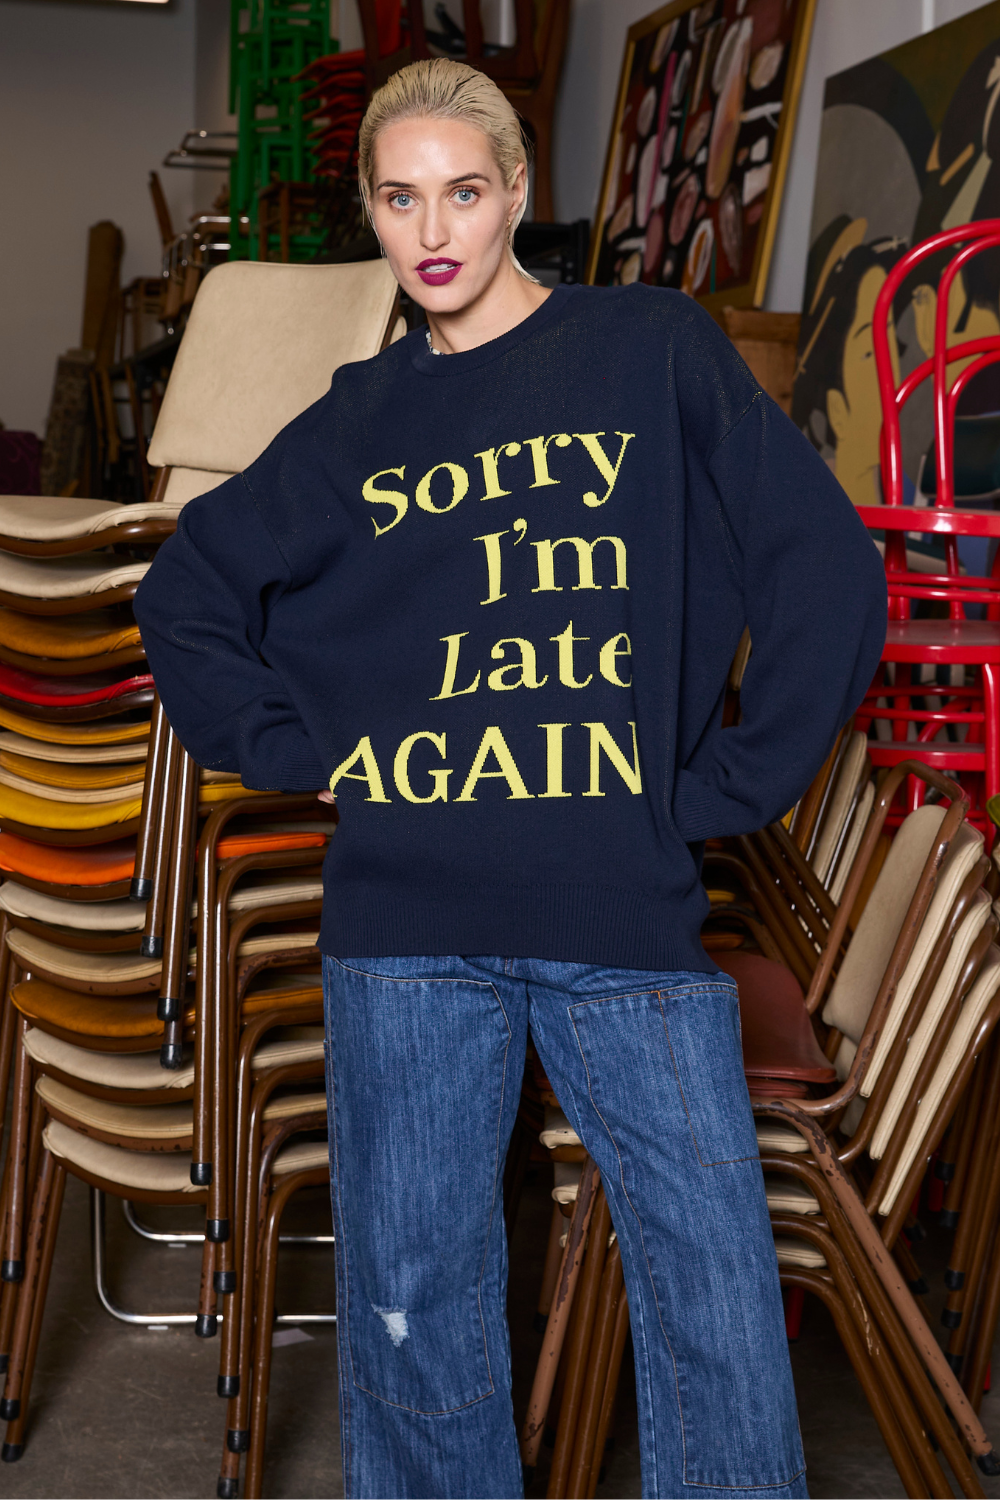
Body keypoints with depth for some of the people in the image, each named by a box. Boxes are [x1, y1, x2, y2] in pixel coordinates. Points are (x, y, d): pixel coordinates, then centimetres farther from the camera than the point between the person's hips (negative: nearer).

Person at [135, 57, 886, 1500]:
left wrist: (722, 791, -3)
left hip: (634, 917, -2)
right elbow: (186, 595, 23)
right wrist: (300, 749, 10)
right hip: (406, 927, 3)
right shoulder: (362, 422, 13)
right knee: (413, 1309, 8)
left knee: (718, 1313, -3)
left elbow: (830, 576, 0)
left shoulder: (654, 349, 5)